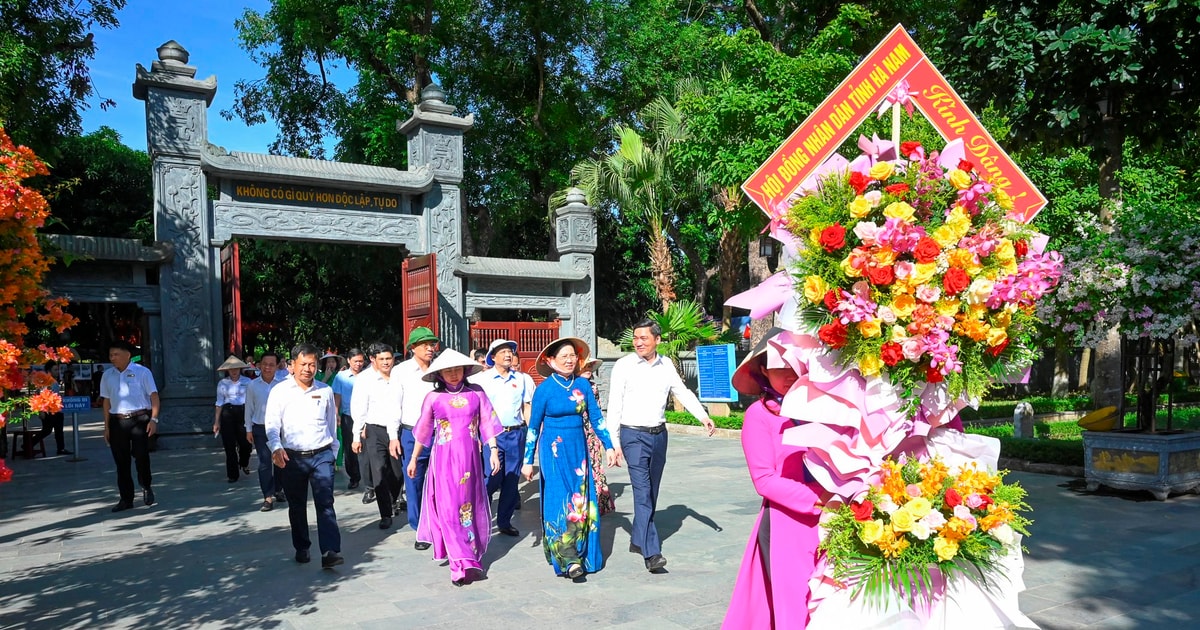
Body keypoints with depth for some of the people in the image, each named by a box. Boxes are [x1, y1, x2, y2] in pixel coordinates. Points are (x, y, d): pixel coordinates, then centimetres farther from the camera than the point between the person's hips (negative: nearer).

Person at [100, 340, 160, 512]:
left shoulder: (142, 372, -1)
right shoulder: (107, 375, 11)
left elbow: (154, 396, -3)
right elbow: (106, 402, 14)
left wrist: (153, 419, -12)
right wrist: (107, 427, 12)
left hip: (139, 419, -4)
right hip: (117, 422, 4)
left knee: (141, 456, -10)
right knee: (121, 462, 5)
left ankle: (146, 487, 15)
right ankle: (126, 499, 14)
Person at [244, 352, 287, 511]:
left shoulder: (283, 384, -7)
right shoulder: (252, 385, -1)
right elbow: (249, 408, 6)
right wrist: (248, 429, 8)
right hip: (260, 428, 0)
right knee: (264, 462, -3)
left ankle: (278, 491, 30)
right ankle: (268, 497, 0)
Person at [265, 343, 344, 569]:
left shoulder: (325, 391, 5)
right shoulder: (280, 391, -1)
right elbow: (272, 425, -8)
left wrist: (333, 452, 18)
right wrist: (276, 447, -26)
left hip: (322, 455, 0)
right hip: (293, 457, 0)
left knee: (325, 503, -10)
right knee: (297, 506, 12)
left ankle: (330, 551, -15)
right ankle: (301, 548, 28)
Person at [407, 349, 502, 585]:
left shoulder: (476, 393, 1)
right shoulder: (433, 397, 2)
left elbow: (487, 423, 3)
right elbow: (423, 430, 11)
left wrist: (494, 450, -5)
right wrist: (413, 459, 17)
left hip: (469, 457, 1)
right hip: (444, 459, -1)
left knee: (469, 506, 8)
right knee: (449, 509, -6)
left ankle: (464, 560, 23)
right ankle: (462, 564, -5)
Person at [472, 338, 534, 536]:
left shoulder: (522, 379, 10)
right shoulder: (482, 379, 2)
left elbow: (527, 408, 11)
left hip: (516, 434, 3)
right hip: (492, 434, -3)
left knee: (512, 480, 7)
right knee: (492, 479, -7)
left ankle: (504, 521, 20)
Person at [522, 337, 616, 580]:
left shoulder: (582, 384, 2)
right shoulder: (545, 389, -7)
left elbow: (596, 418, 8)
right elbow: (533, 427, -2)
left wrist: (609, 446, 2)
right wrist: (528, 461, -1)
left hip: (579, 448, 4)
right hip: (554, 450, -4)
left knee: (581, 500, 6)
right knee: (560, 500, -8)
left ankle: (582, 554, 20)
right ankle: (569, 559, -7)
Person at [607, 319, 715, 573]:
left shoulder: (666, 365, 6)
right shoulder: (624, 365, -6)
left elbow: (682, 392, 14)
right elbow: (614, 406, -5)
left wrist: (703, 416, -1)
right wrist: (614, 442, -9)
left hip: (659, 435, 5)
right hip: (633, 435, -5)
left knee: (651, 492, 13)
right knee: (643, 492, -13)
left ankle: (638, 539, 29)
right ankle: (651, 552, -16)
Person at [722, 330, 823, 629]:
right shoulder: (759, 415, -5)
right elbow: (764, 479, -7)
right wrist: (816, 500, -15)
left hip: (828, 522, 3)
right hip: (785, 523, -3)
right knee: (790, 605, 5)